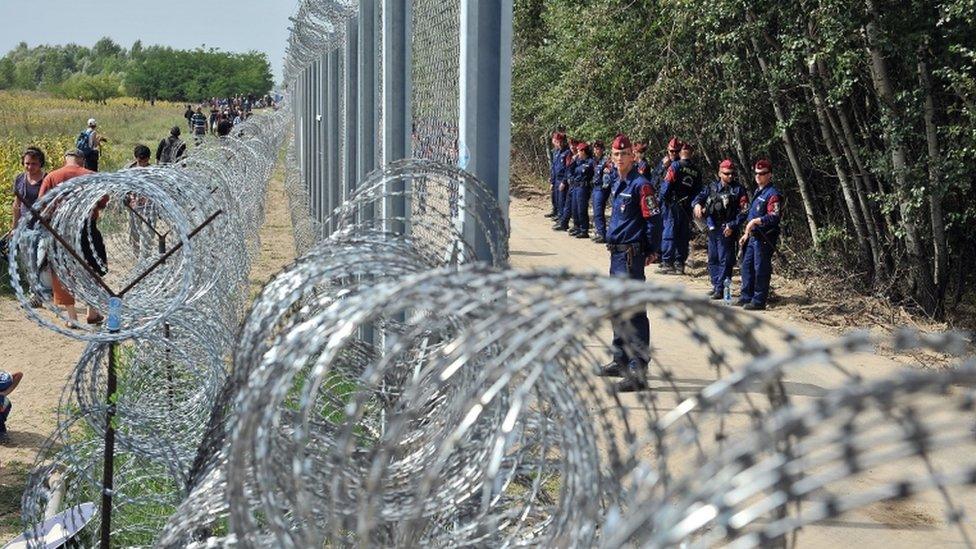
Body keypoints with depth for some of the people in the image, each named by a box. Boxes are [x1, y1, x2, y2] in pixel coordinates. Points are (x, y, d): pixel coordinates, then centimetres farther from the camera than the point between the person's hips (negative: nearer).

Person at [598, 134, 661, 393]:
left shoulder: (640, 185, -14)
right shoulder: (617, 184, 15)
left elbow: (653, 219, -15)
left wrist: (650, 250, -10)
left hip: (631, 254, -10)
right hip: (617, 253, 10)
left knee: (633, 312, -11)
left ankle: (638, 371, -12)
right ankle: (621, 361, 32)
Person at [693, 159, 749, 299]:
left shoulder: (738, 190, -4)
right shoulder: (712, 187, 11)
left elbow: (744, 211, -8)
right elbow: (699, 197, 10)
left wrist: (732, 226, -15)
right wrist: (697, 204, -15)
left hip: (727, 231, -6)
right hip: (712, 229, 6)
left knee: (725, 260, -4)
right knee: (712, 259, 13)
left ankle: (721, 289, -2)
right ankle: (715, 286, 24)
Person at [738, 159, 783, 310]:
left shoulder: (773, 194, -13)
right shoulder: (757, 192, 18)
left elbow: (774, 217, -23)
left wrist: (755, 221, -26)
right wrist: (746, 234, 24)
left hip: (764, 238, -10)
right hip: (752, 236, 10)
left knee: (761, 269, -5)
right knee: (747, 265, 14)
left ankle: (759, 301, 0)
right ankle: (746, 297, 23)